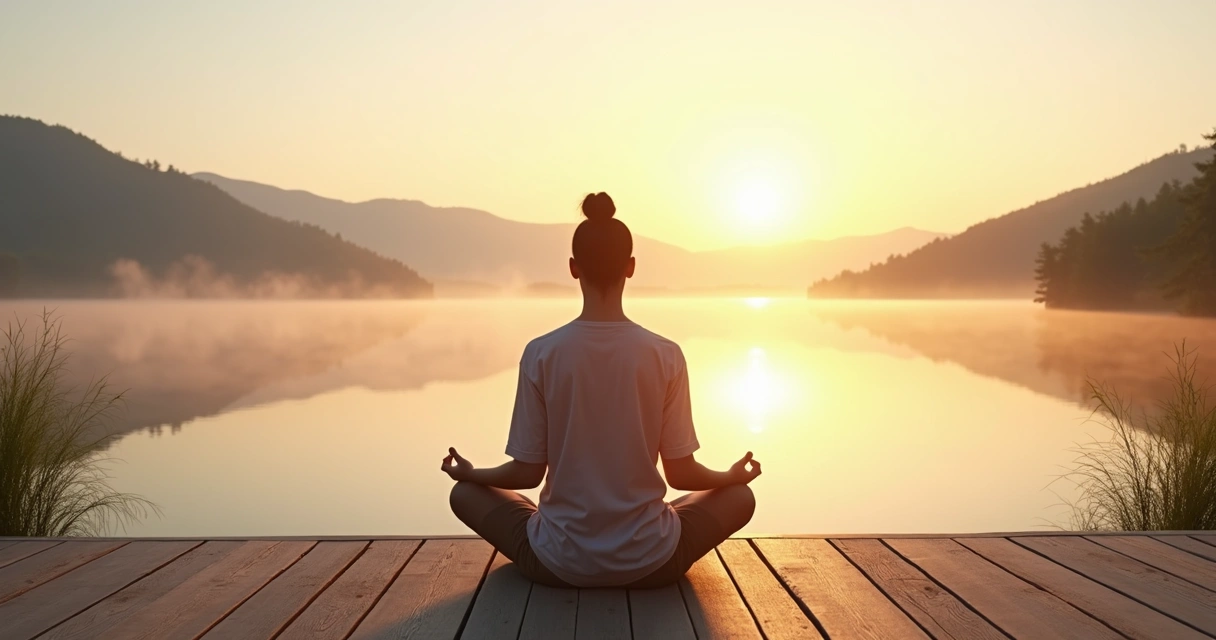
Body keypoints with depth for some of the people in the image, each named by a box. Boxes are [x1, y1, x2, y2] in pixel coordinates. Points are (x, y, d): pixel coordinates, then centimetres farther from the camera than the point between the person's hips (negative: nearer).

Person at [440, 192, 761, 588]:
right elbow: (681, 474, -3)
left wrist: (469, 473, 18)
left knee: (465, 493, 25)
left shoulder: (541, 354, -10)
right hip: (649, 563, 1)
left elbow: (527, 473, -4)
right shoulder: (666, 355, -10)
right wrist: (732, 476, 18)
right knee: (739, 496, 25)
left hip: (558, 563, 0)